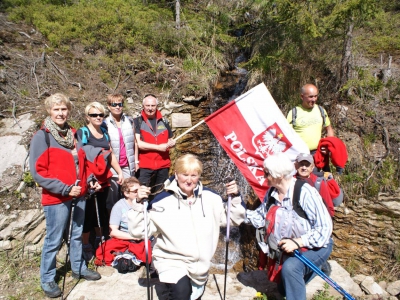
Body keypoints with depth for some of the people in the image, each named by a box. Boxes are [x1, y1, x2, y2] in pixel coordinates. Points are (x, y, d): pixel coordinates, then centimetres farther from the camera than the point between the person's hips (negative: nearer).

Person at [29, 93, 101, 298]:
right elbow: (37, 172, -14)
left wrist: (89, 180, 5)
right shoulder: (42, 137, -9)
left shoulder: (73, 134, 9)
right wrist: (64, 189, -19)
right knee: (54, 240, 4)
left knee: (77, 234, 18)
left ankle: (78, 268, 36)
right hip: (56, 198, -6)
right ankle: (47, 279, 23)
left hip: (79, 195, 6)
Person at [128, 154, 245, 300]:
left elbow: (233, 219, 6)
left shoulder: (210, 197, -3)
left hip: (200, 263, 4)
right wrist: (139, 204, -23)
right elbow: (138, 231, -11)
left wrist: (235, 198, -9)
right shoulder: (162, 200, -13)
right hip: (171, 260, -4)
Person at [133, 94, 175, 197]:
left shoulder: (163, 121, 13)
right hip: (144, 166, -4)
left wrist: (171, 143, -1)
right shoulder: (137, 122, -1)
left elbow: (170, 140, 23)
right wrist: (159, 147, -13)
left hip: (163, 165, 4)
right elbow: (138, 143, -11)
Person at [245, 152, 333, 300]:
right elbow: (260, 217, -3)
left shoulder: (305, 193, -30)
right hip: (290, 247, 7)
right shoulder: (272, 193, -10)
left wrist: (298, 242, -38)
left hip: (316, 245, -7)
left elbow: (325, 227, -28)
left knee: (290, 267, -38)